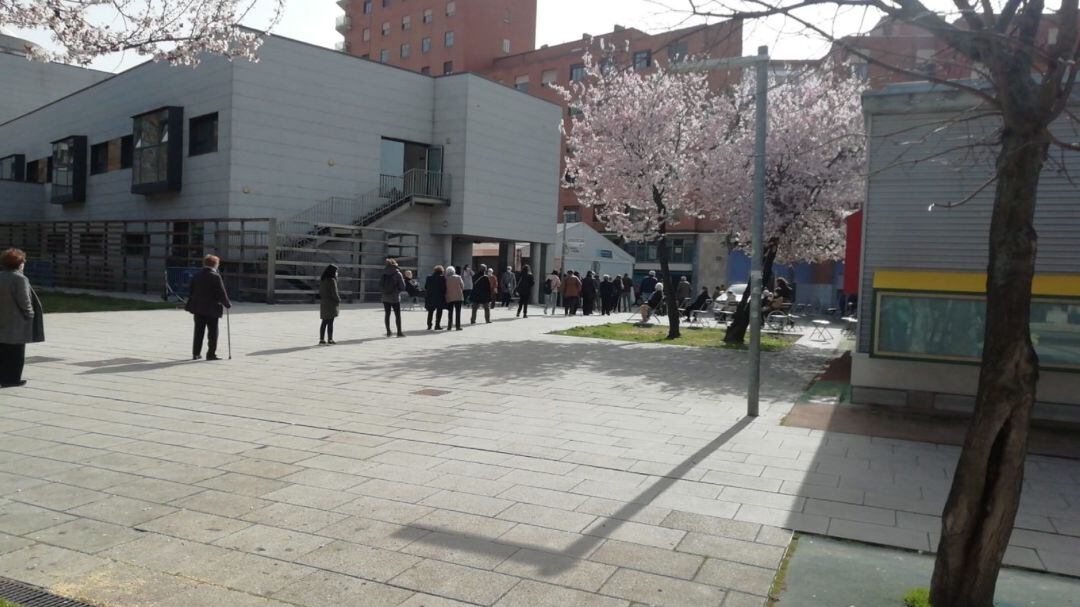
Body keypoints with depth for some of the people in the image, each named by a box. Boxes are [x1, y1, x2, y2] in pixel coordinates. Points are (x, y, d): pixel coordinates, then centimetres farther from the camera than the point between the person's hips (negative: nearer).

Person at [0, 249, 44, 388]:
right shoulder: (20, 279, -17)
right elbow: (24, 301, -18)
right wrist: (30, 314, -4)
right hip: (16, 322, -7)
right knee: (15, 351, 3)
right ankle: (12, 378, 7)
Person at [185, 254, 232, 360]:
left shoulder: (197, 276, 7)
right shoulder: (216, 277, -13)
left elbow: (192, 292, 13)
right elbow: (222, 293, -13)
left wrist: (189, 306, 23)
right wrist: (228, 304, 0)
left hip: (198, 309, 6)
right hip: (212, 309, -6)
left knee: (198, 332, 12)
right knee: (212, 333, 2)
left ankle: (195, 354, 16)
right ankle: (211, 354, 2)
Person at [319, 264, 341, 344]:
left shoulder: (322, 280, 8)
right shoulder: (331, 280, -16)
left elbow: (321, 292, 10)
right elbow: (334, 293, -16)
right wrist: (338, 300, -2)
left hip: (323, 302, 7)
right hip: (331, 303, -7)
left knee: (324, 322, 12)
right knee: (330, 322, -1)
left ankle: (322, 339, 14)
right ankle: (330, 339, 3)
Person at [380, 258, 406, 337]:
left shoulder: (384, 274, 0)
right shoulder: (398, 274, -11)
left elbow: (380, 285, 3)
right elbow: (402, 287, -11)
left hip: (385, 297, 4)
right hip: (395, 298, -4)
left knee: (387, 314, 11)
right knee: (397, 315, 4)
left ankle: (388, 331, 15)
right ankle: (399, 332, 4)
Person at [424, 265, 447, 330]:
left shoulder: (429, 278, 1)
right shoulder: (442, 278, -10)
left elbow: (425, 287, 3)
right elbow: (444, 288, -11)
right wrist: (443, 294, 2)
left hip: (430, 297, 4)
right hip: (439, 297, -4)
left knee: (430, 312, 15)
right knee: (439, 311, 6)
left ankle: (429, 325, 16)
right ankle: (437, 325, 3)